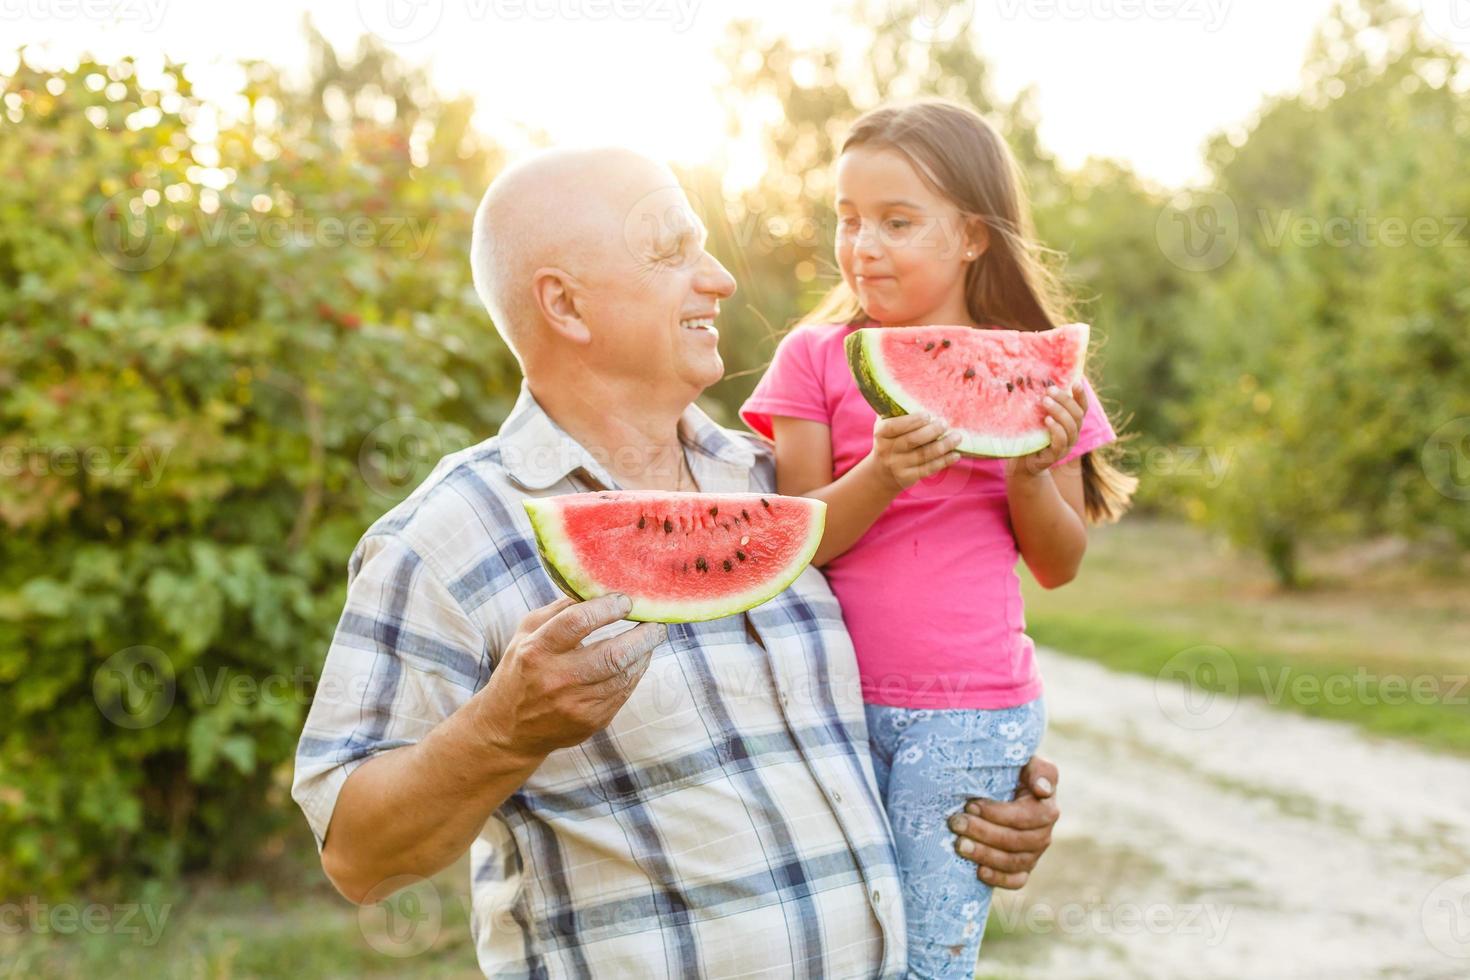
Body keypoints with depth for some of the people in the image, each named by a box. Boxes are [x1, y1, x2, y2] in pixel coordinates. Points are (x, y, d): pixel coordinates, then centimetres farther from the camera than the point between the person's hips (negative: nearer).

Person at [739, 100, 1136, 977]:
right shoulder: (817, 356, 1)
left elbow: (1058, 567, 6)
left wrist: (1029, 472, -12)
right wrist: (880, 476, -23)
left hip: (970, 716, 0)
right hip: (832, 701, 1)